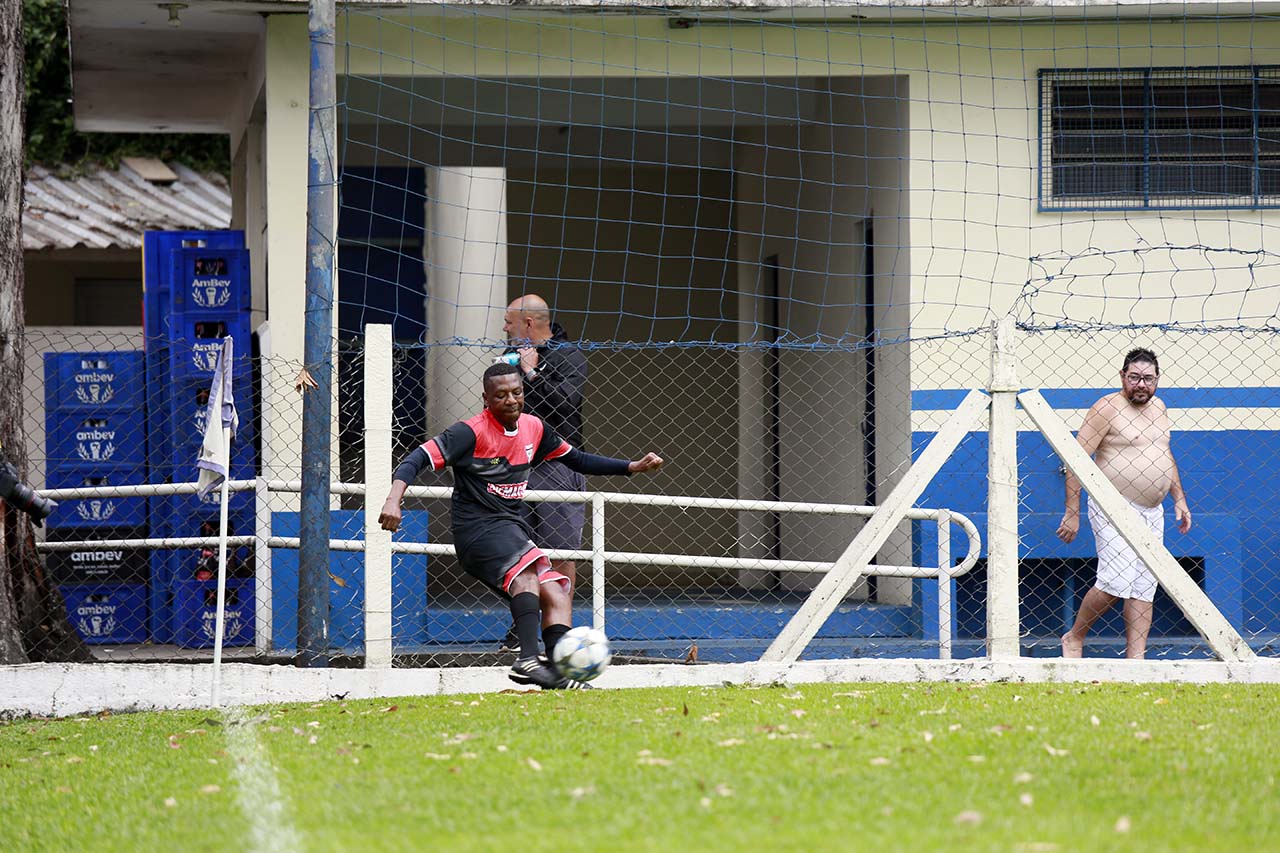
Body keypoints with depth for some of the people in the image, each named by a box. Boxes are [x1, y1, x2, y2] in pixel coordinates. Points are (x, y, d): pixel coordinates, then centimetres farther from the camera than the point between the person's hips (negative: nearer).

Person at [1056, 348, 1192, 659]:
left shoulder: (1157, 407, 13)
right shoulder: (1107, 408, -10)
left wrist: (1179, 499, 22)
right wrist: (1071, 513, -14)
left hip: (1152, 513, 8)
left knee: (1144, 587, 3)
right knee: (1116, 582, -16)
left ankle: (1135, 657, 4)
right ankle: (1074, 639, 3)